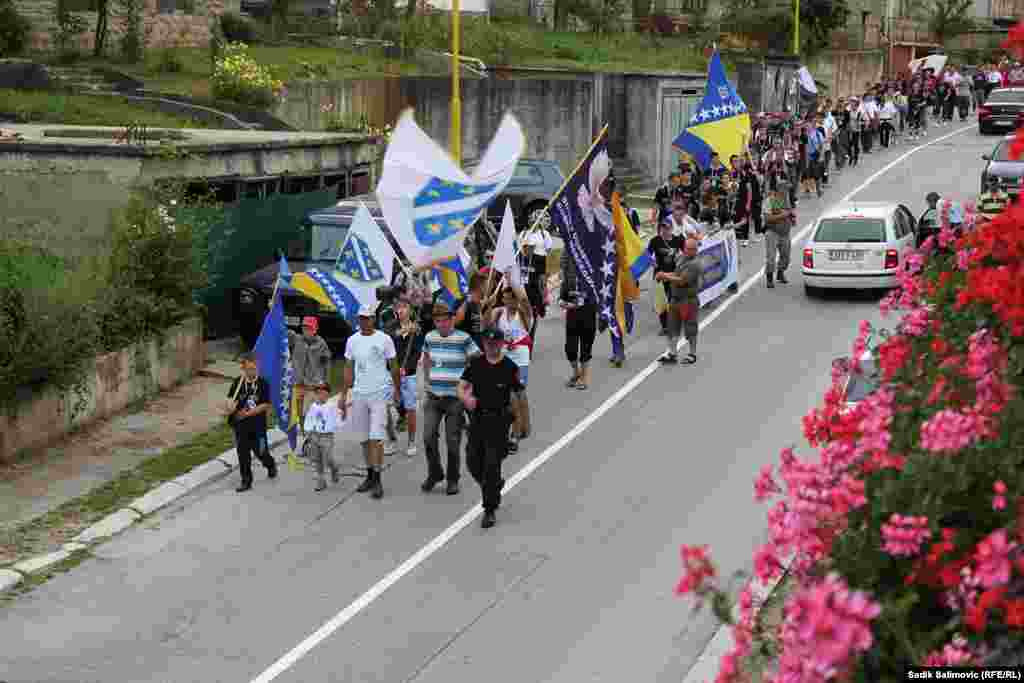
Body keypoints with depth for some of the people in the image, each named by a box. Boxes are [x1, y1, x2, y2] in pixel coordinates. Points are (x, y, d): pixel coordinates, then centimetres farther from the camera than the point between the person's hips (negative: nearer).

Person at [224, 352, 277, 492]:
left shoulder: (263, 383, -9)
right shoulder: (238, 383, -2)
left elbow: (266, 405, -11)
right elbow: (230, 400, -1)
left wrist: (248, 413, -17)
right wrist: (229, 407, -25)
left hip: (258, 424, -2)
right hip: (241, 425, 2)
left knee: (261, 451, 10)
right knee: (243, 454, 5)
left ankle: (271, 465, 43)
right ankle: (246, 481, 18)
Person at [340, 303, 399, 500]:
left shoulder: (384, 339, -3)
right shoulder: (352, 341, 7)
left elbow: (393, 367, 3)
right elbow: (348, 370, 12)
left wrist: (397, 390, 4)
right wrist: (343, 396, 10)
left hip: (380, 394, -4)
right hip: (359, 394, 4)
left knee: (376, 438, -10)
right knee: (364, 439, 9)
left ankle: (377, 480, -8)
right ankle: (370, 476, 21)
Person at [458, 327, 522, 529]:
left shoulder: (510, 367, -4)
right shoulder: (475, 364, 3)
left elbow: (519, 394, 2)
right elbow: (462, 387, 1)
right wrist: (466, 398, -20)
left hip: (499, 421, -4)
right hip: (477, 418, 4)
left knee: (492, 464, -7)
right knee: (473, 463, 6)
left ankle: (490, 510, 1)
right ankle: (495, 486, 37)